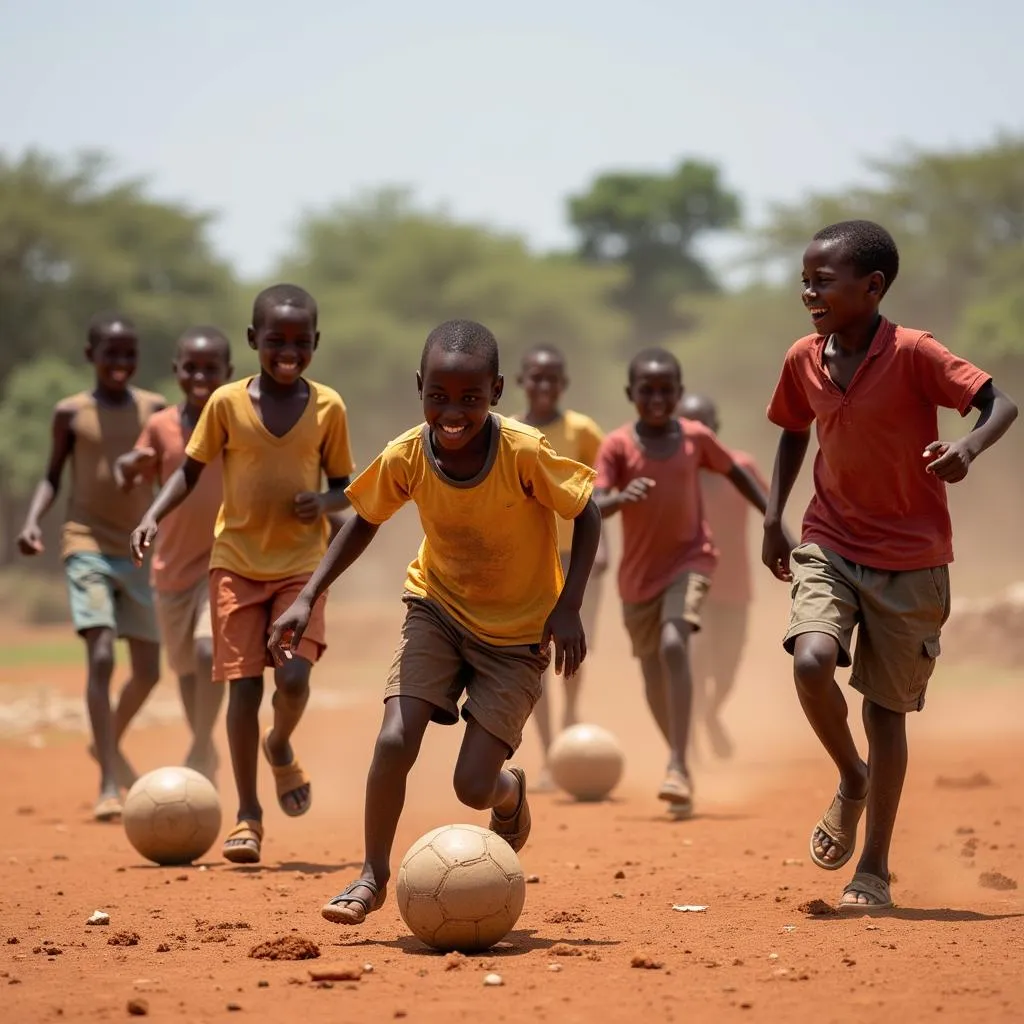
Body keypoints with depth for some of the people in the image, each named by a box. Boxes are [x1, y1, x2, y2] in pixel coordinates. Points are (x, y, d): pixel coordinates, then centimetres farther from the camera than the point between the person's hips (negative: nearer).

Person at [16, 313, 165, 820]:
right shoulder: (71, 412, -1)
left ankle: (109, 745, 39)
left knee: (148, 670, 9)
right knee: (101, 656, -19)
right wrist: (32, 521, -9)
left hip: (137, 551, 4)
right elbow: (53, 476, 7)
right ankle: (109, 785, -20)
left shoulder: (154, 409, 4)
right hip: (86, 546, -4)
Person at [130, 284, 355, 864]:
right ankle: (249, 814, 10)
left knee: (294, 675, -17)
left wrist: (325, 502, -14)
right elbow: (191, 470, 6)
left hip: (302, 566, 0)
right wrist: (154, 516, -10)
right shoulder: (227, 403, -2)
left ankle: (281, 747, 19)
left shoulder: (328, 407, 0)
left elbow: (344, 486, 8)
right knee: (244, 685, -3)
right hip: (237, 563, 0)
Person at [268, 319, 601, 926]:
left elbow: (586, 514, -12)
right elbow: (366, 519, 2)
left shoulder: (525, 453, -26)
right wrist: (309, 598, -6)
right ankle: (374, 876, 5)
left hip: (518, 631, -2)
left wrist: (568, 607, -21)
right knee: (394, 742, -16)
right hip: (438, 608, 2)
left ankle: (512, 793, 31)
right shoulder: (406, 457, -17)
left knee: (472, 785, -7)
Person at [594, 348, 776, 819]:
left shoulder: (696, 437, -5)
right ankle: (679, 763, 35)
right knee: (653, 674, 12)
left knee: (674, 645, -26)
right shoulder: (617, 445, -10)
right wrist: (621, 497, -42)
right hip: (639, 573, 2)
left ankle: (678, 767, -27)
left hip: (689, 559, -1)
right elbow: (594, 506, -21)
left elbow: (736, 473, 12)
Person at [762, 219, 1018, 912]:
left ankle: (875, 870, 17)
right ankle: (852, 781, 8)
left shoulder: (913, 354, -15)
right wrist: (773, 517, 10)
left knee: (887, 707, 3)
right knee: (811, 660, -22)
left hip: (911, 561, -3)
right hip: (829, 547, 3)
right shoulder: (804, 361, 0)